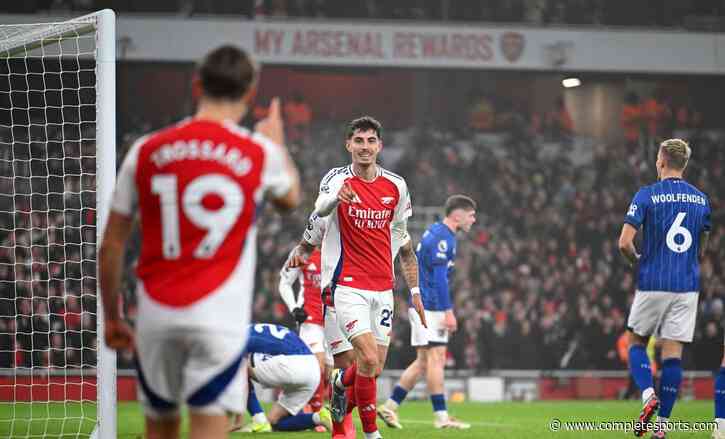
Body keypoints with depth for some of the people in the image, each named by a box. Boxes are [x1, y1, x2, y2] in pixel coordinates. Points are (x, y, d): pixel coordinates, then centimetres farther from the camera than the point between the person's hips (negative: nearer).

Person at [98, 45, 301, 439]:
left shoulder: (146, 151, 4)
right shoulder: (260, 153, 0)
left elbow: (110, 247, 7)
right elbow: (291, 198, 25)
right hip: (220, 315, -3)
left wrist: (111, 317, 19)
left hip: (155, 314, 3)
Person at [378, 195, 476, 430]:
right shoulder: (442, 238, -14)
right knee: (435, 358, -8)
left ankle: (390, 407, 12)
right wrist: (448, 312, -21)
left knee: (425, 361, 10)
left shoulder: (436, 233, 18)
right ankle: (441, 417, -7)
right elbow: (439, 277, -20)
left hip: (424, 305, 10)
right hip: (430, 307, -10)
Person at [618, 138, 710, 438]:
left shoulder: (646, 196, -6)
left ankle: (648, 395, -11)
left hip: (652, 282, -3)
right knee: (673, 352, 1)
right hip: (688, 286, 3)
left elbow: (625, 243, -10)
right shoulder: (701, 200, 8)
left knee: (637, 343, 13)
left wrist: (637, 261, 10)